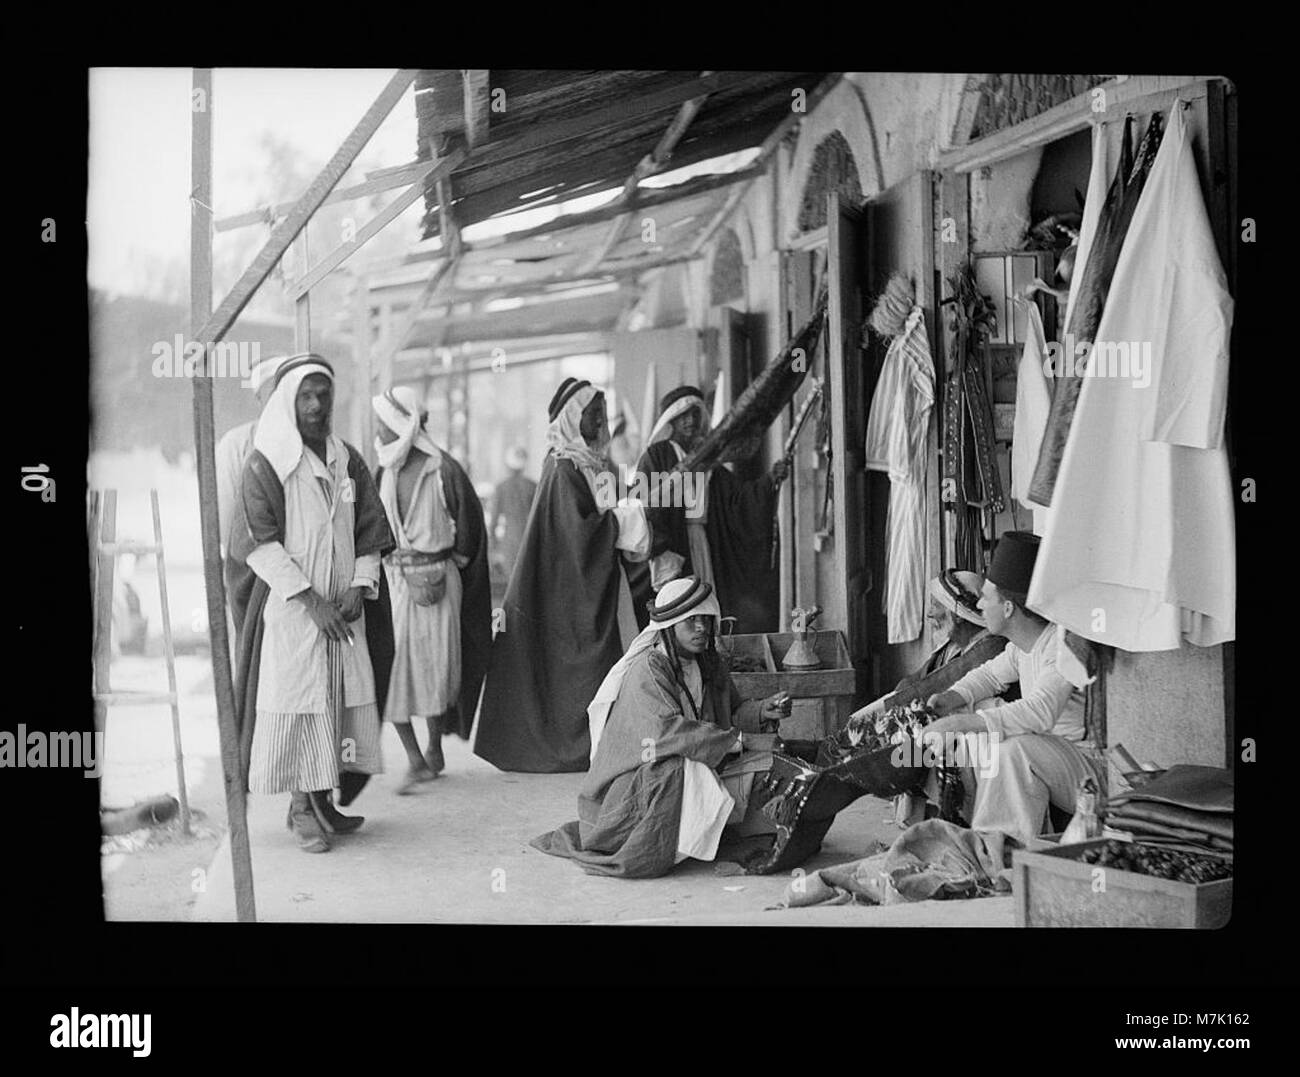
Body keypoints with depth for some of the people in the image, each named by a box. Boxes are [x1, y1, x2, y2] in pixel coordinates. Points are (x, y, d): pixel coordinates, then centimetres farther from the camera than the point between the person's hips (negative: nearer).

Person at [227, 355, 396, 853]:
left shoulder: (348, 460, 10)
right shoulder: (266, 462, -6)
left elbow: (371, 531, 12)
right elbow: (259, 543, -12)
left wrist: (359, 586, -5)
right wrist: (310, 599, -16)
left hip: (342, 609, 5)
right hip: (288, 605, -5)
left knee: (344, 697, 4)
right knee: (297, 702, -4)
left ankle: (323, 798, 15)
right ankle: (301, 807, 4)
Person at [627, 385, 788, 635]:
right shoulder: (655, 456, -1)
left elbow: (737, 495, 9)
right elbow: (648, 508, -11)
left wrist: (770, 480, -7)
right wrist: (662, 554, -22)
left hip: (705, 546, 6)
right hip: (670, 546, -6)